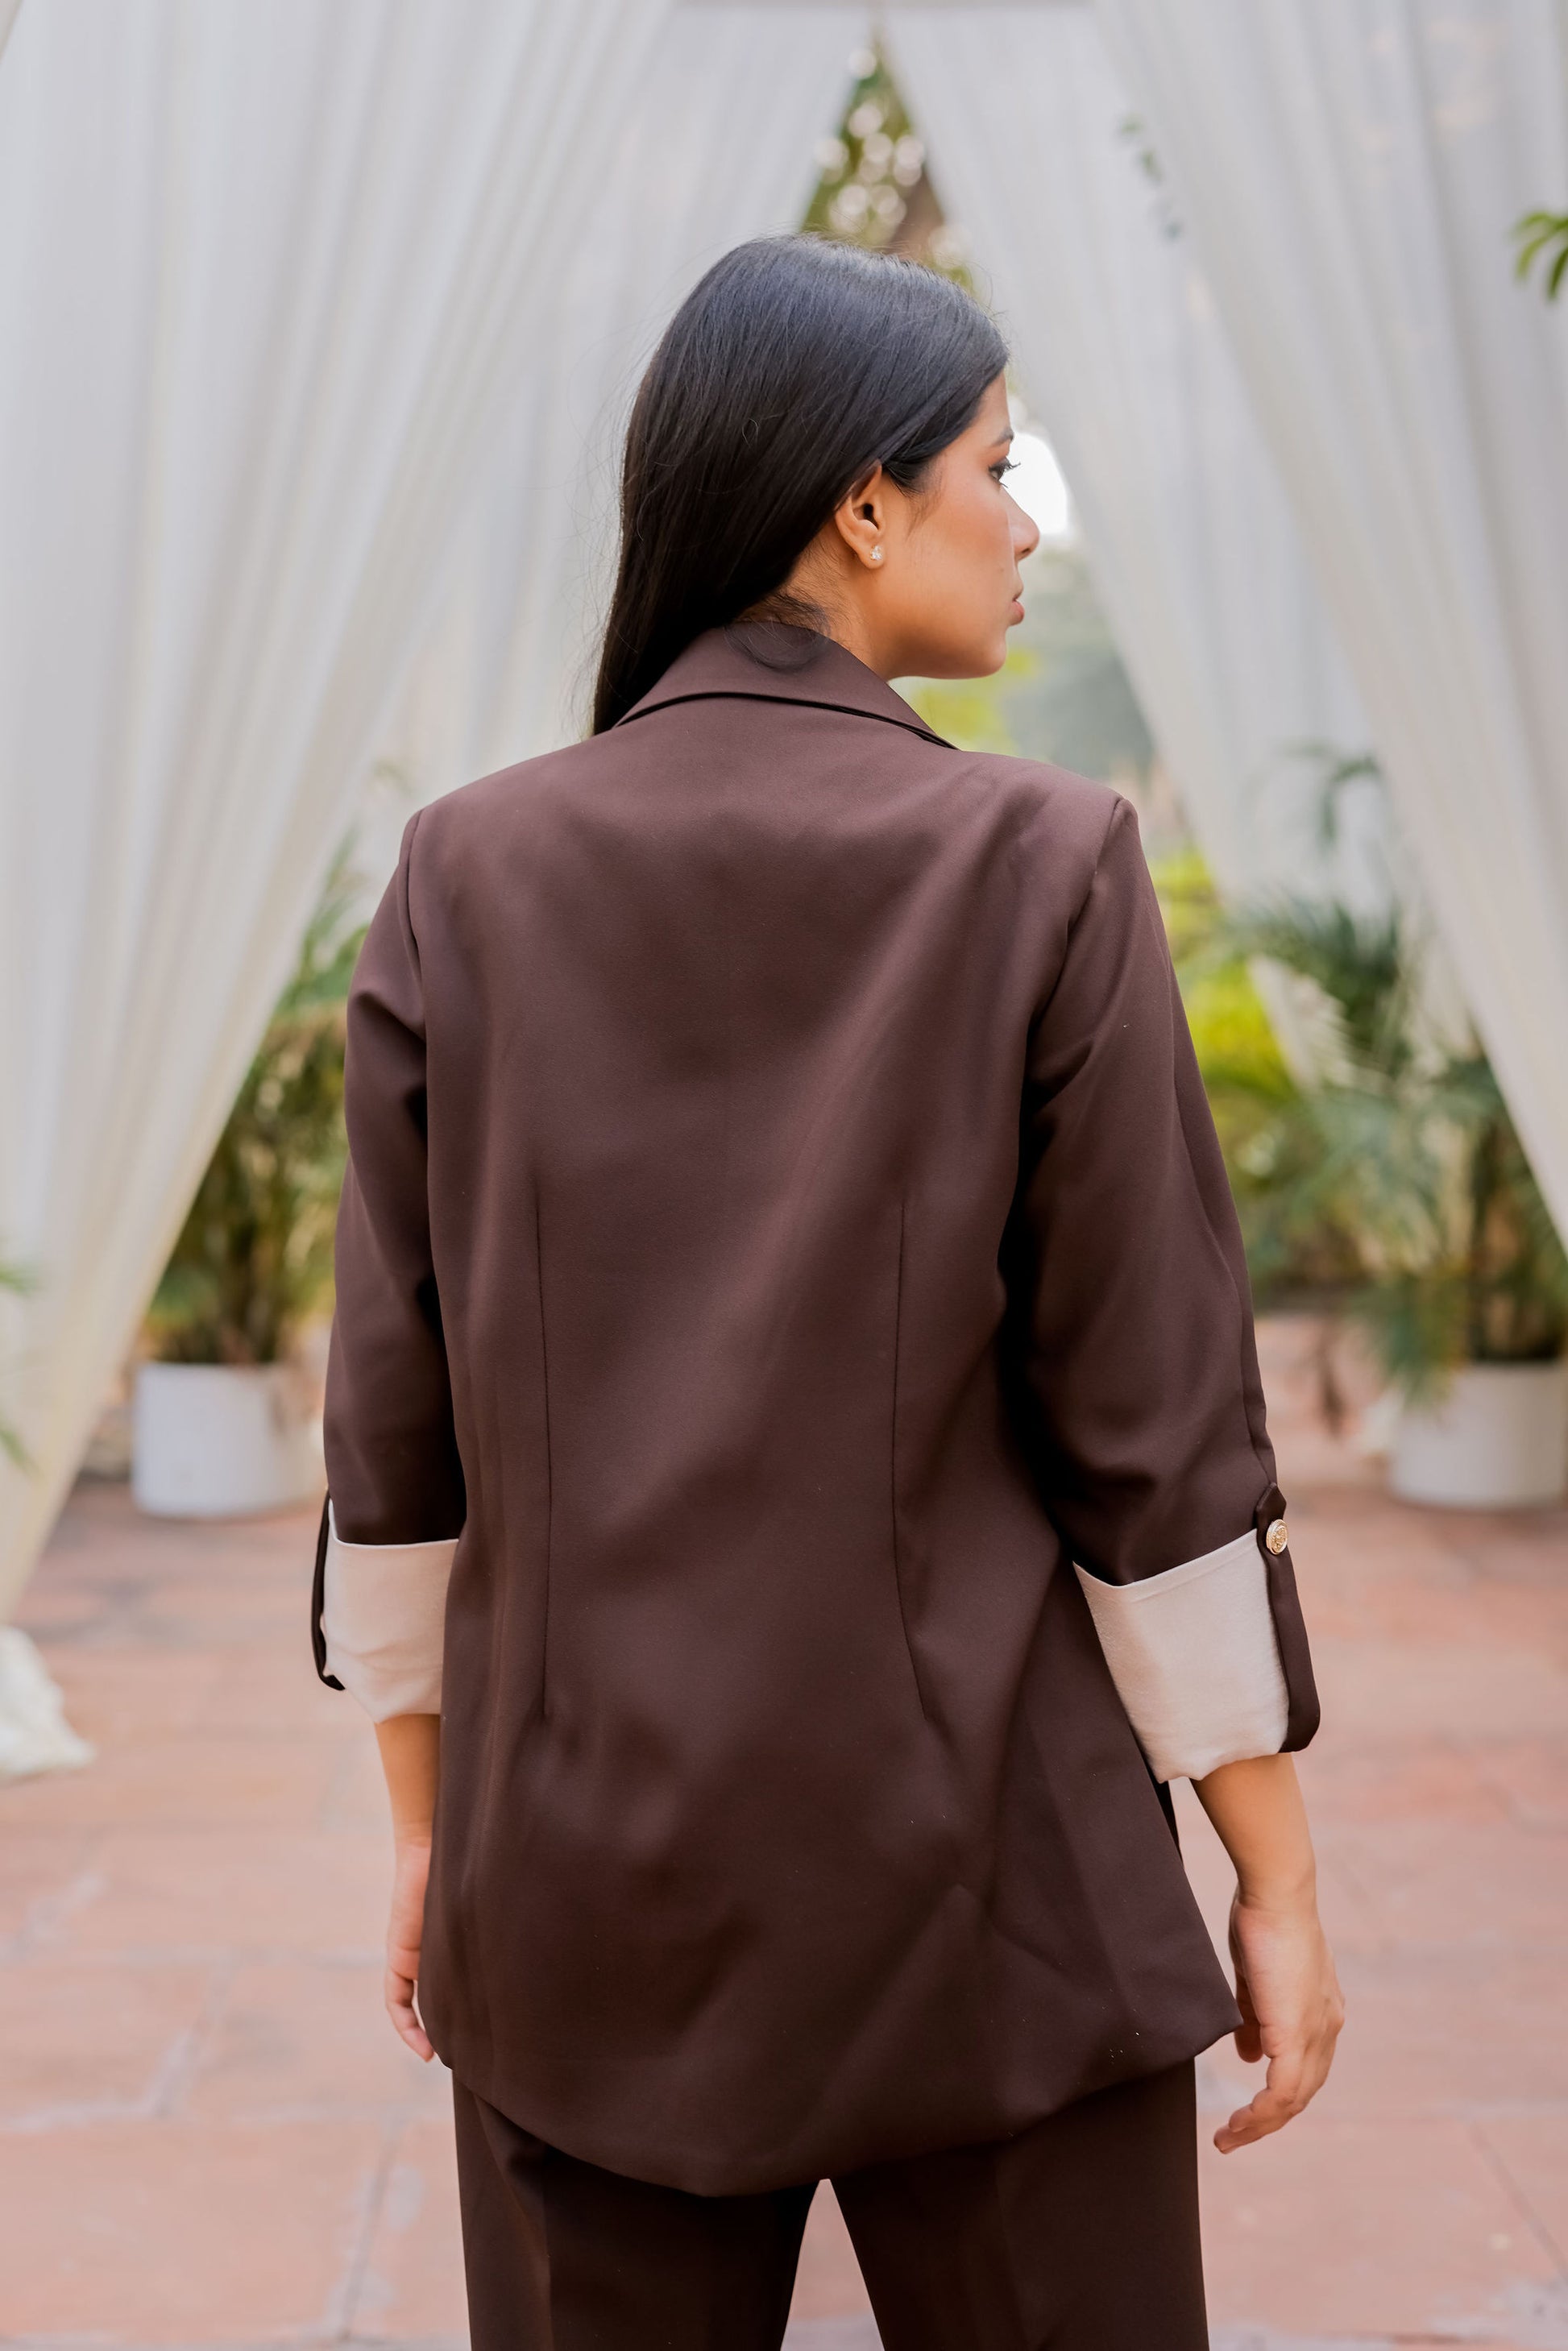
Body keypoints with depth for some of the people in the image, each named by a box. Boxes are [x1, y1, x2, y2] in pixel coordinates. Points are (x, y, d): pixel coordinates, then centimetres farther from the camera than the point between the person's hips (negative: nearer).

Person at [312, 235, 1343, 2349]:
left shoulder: (469, 877, -3)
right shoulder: (1044, 871, -11)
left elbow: (402, 1414, 0)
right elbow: (1158, 1423, -10)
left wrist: (429, 1823, 11)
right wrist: (1280, 1876, 0)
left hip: (592, 1863, 3)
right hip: (979, 1862, -2)